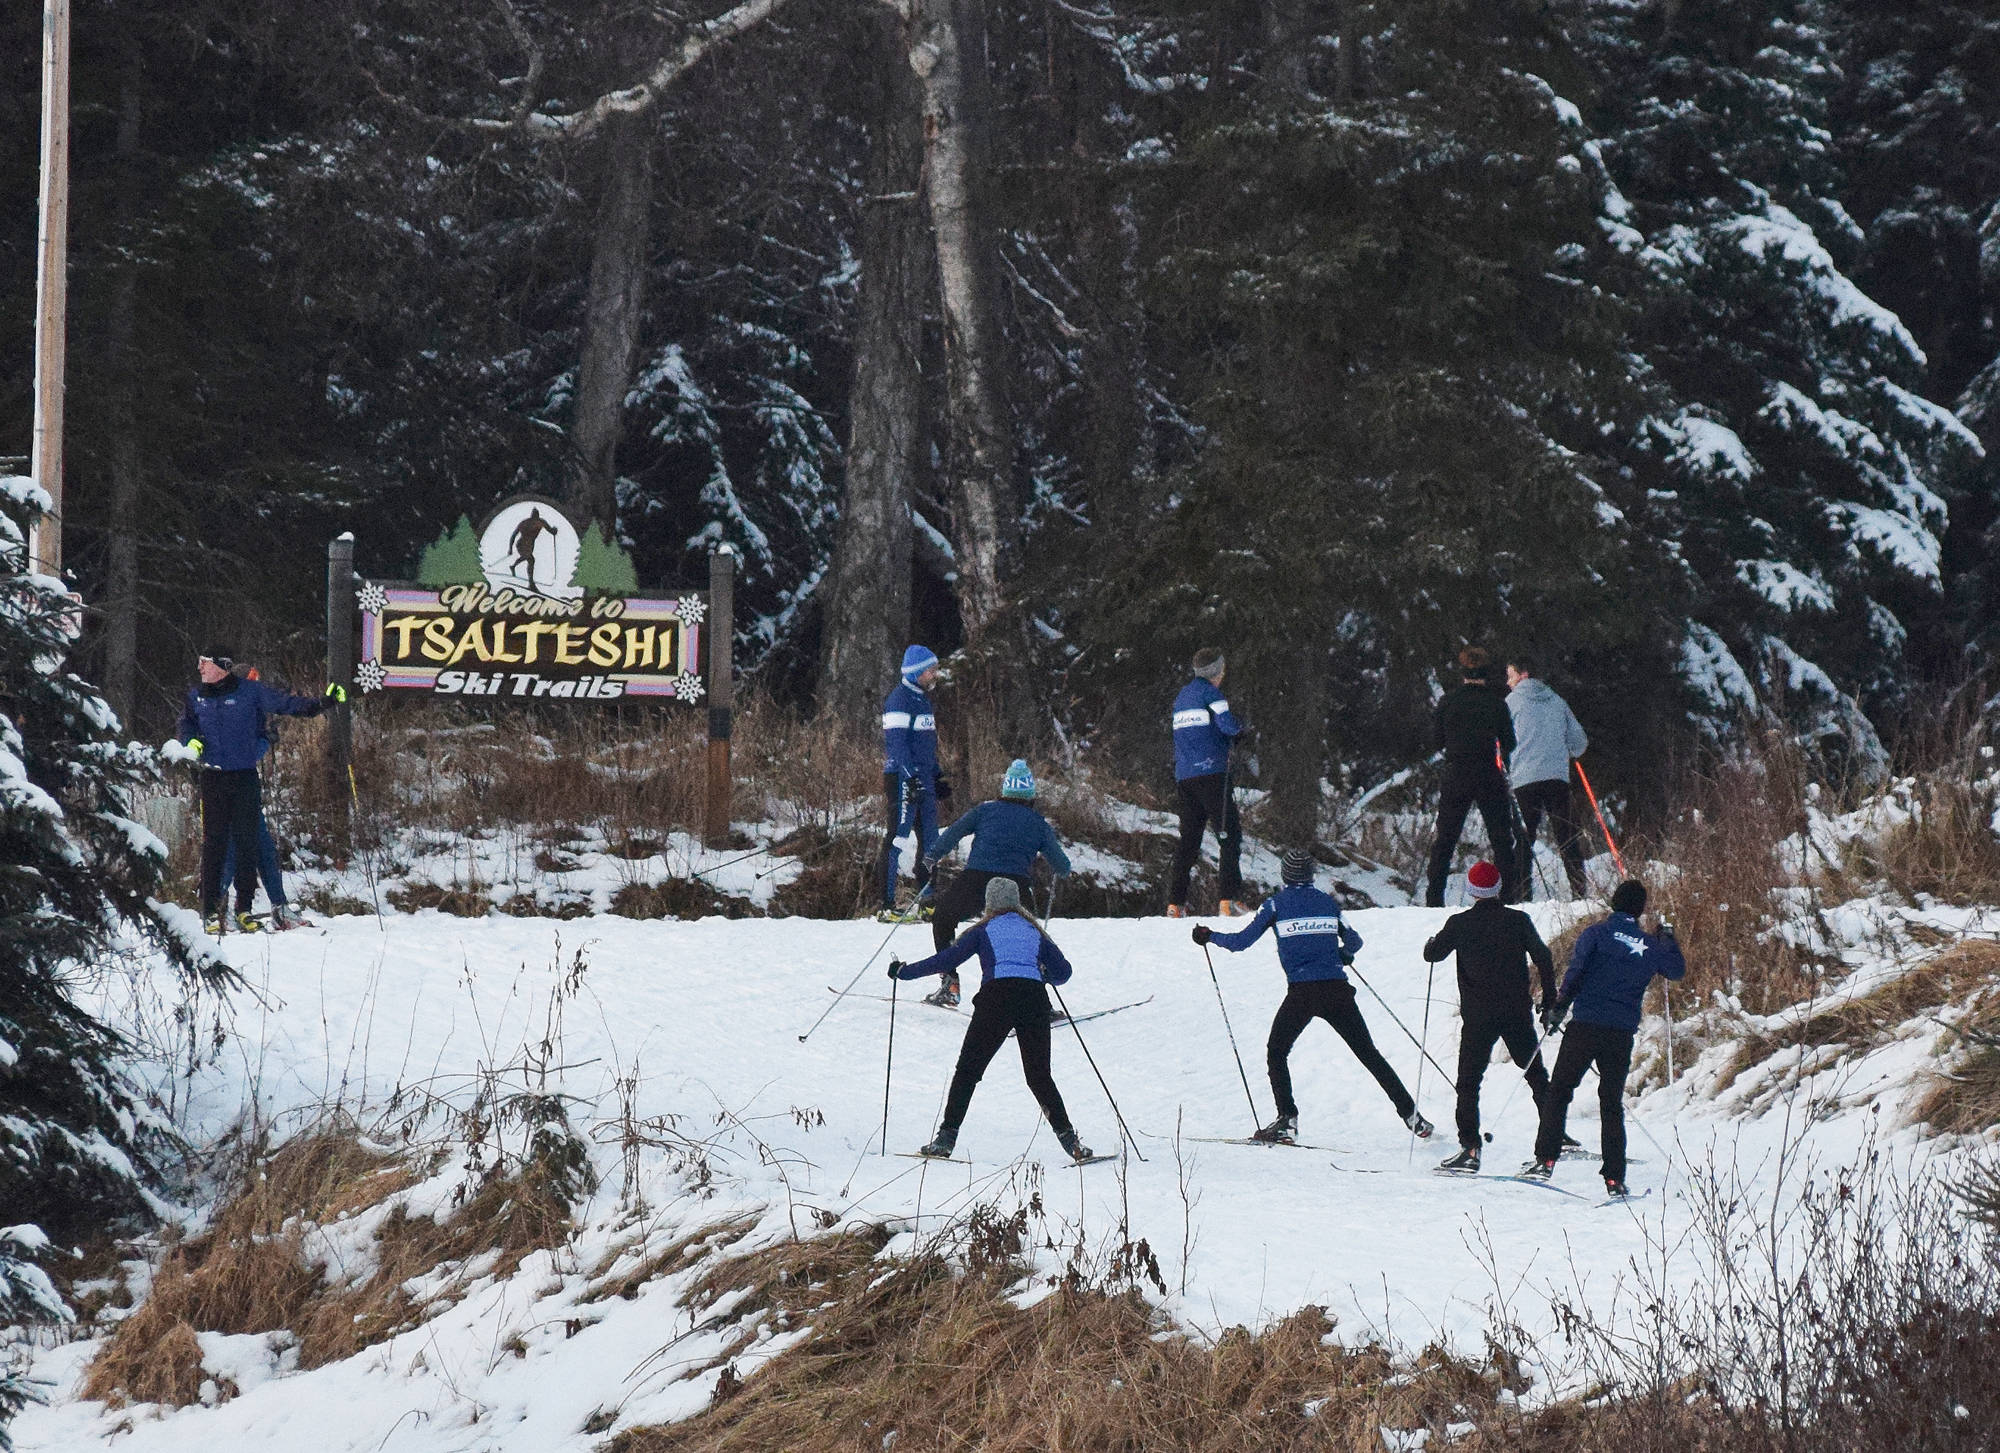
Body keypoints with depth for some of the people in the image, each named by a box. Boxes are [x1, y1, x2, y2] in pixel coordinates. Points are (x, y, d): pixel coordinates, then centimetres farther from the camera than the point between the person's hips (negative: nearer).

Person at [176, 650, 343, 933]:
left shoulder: (249, 692, 2)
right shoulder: (196, 697, 11)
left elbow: (285, 704, 1)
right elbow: (185, 726, 18)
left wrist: (322, 703, -7)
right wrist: (191, 742, -4)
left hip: (245, 779, -1)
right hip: (213, 780, 1)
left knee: (247, 843, 0)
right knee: (213, 844, -4)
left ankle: (244, 908, 7)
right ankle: (211, 910, -2)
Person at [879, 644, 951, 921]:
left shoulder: (922, 699, 19)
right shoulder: (899, 700, -12)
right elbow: (896, 742, -20)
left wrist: (937, 776, 24)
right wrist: (911, 778, -26)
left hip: (923, 779, 10)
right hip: (902, 777, -10)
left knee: (930, 838, 11)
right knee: (898, 837, -9)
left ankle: (927, 901, 16)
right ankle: (887, 906, -9)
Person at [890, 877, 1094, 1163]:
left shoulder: (983, 931, 15)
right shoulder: (1034, 932, 23)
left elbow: (947, 960, 8)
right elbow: (1063, 972, 18)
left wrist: (904, 971, 18)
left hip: (996, 996, -3)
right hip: (1034, 999, 3)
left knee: (968, 1070, 5)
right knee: (1039, 1076, 13)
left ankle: (946, 1138, -4)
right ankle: (1067, 1137, 1)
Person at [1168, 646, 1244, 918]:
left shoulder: (1182, 695, 20)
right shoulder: (1210, 692, -6)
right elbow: (1229, 727, -17)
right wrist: (1241, 728, 4)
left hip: (1183, 777, 8)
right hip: (1210, 772, -8)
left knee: (1189, 839, 11)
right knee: (1230, 835, -6)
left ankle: (1175, 904, 5)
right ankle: (1228, 900, -17)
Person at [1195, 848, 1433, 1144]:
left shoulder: (1276, 904, 3)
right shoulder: (1327, 901, 12)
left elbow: (1241, 941, 3)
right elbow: (1354, 942, 19)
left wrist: (1209, 936, 21)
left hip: (1302, 993, -3)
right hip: (1338, 991, 3)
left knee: (1276, 1053, 15)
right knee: (1368, 1053, 10)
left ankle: (1287, 1120, 0)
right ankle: (1410, 1114, 6)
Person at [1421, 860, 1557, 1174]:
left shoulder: (1460, 924, -4)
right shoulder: (1518, 920, -2)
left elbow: (1432, 954, 4)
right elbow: (1543, 957, -1)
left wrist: (1435, 940, 27)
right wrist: (1550, 998, 9)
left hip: (1477, 1016, -2)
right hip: (1518, 1012, 2)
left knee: (1468, 1082, 2)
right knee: (1537, 1076, 14)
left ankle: (1470, 1147, -11)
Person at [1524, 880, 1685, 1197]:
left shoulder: (1598, 933, -3)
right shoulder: (1650, 946, 7)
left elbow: (1576, 970, -13)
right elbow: (1677, 970, 23)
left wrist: (1560, 1006, -9)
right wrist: (1668, 940, 35)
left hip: (1586, 1027, -3)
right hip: (1622, 1033, 3)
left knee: (1559, 1090, 6)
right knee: (1612, 1103, 9)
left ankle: (1545, 1159, -5)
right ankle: (1614, 1178, 4)